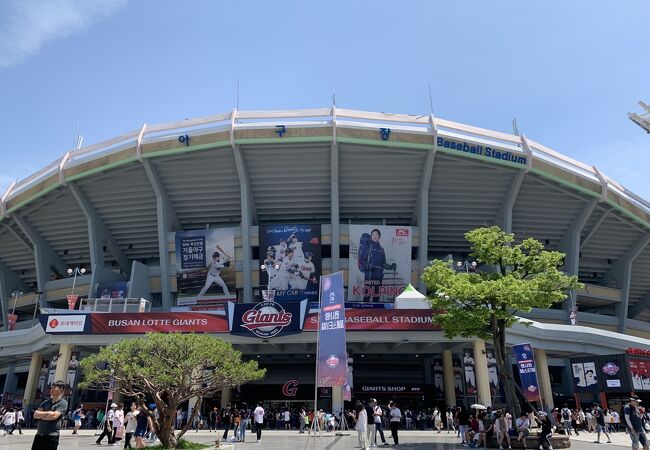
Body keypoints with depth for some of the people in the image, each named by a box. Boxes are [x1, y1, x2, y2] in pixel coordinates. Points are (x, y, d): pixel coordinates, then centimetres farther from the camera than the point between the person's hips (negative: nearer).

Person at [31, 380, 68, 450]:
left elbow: (54, 416, -16)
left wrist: (40, 414, -1)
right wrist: (48, 413, -10)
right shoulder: (46, 402, 15)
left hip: (52, 437, -6)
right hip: (39, 435, 6)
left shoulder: (63, 403, -4)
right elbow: (35, 415, 6)